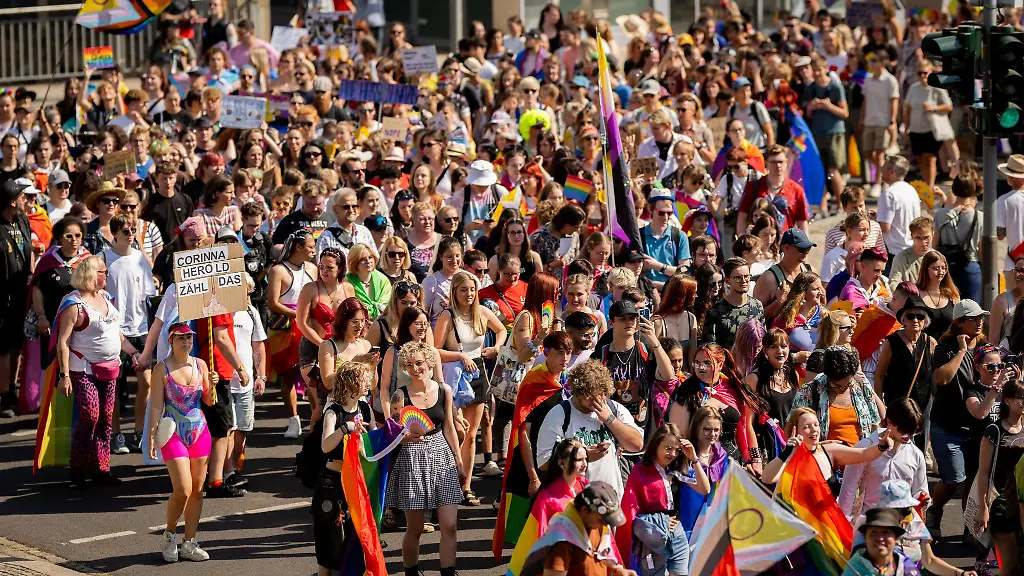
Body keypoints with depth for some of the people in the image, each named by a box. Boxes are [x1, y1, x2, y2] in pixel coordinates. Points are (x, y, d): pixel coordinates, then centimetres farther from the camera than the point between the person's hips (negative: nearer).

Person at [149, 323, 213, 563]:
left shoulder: (200, 365, 5)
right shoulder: (162, 369, -6)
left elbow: (209, 401, 11)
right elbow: (157, 406, -7)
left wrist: (211, 385, -9)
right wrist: (152, 437, -12)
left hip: (199, 432, 5)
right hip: (174, 434, -5)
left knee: (197, 490, 5)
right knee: (183, 490, -12)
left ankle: (189, 543, 14)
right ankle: (170, 536, 11)